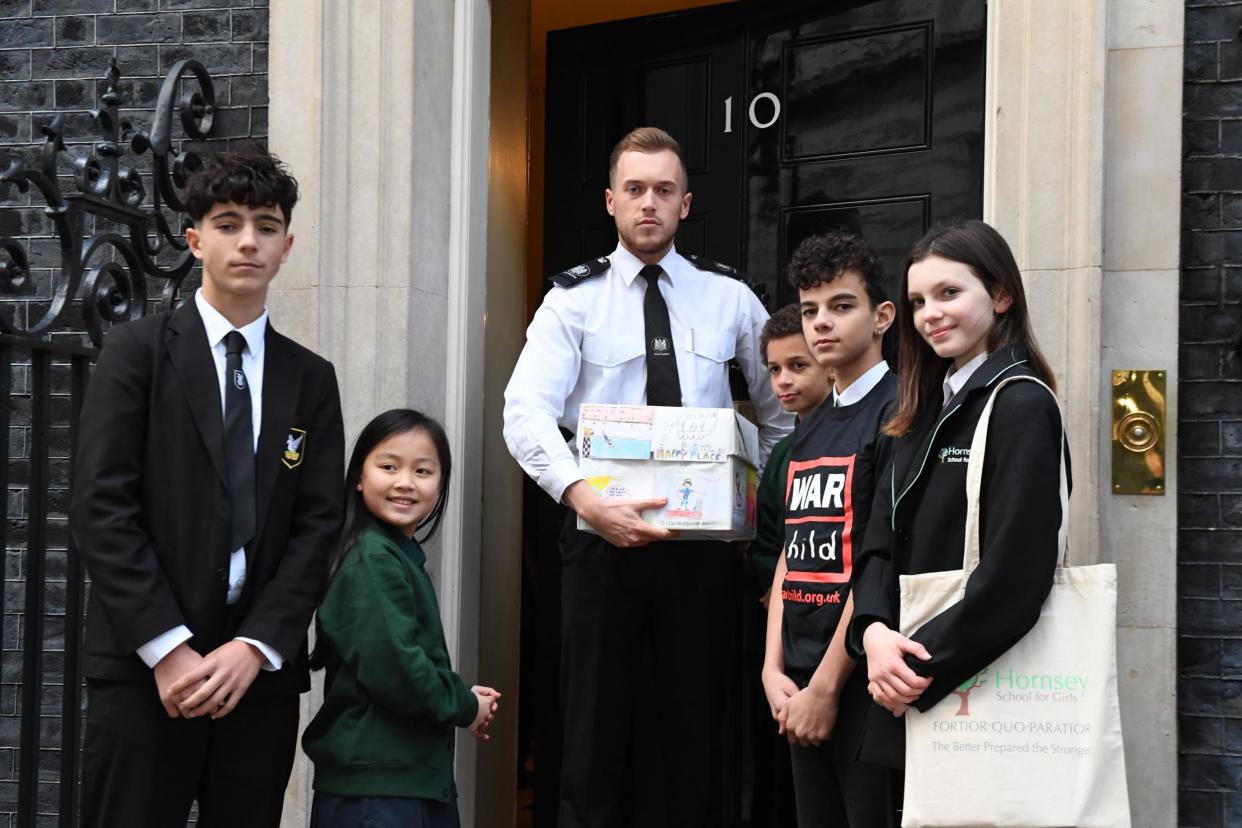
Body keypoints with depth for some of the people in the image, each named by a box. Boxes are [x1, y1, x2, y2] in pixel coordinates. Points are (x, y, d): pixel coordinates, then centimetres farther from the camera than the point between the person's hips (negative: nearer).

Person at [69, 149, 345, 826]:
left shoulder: (311, 379, 12)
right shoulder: (137, 352, 2)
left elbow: (317, 526, 5)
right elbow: (100, 509, -6)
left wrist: (255, 648, -8)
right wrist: (168, 649, -13)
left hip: (260, 670, 3)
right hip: (143, 669, -3)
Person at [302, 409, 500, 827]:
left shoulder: (403, 557, 14)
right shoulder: (372, 561, -15)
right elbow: (393, 670, -23)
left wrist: (462, 696, 6)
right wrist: (464, 706, -8)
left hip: (418, 774, 9)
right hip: (375, 783, -9)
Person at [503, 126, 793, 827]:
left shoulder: (730, 297, 6)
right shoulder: (574, 300, -1)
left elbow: (782, 408, 16)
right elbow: (526, 413, -15)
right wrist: (587, 499, -30)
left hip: (705, 536, 2)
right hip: (606, 533, -1)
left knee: (696, 724, 5)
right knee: (600, 722, 4)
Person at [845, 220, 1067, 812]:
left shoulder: (1020, 407, -11)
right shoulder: (924, 414, 14)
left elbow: (1015, 570, -19)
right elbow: (881, 541, 9)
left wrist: (925, 668, -16)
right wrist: (873, 631, -10)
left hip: (977, 691, -7)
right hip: (905, 698, 7)